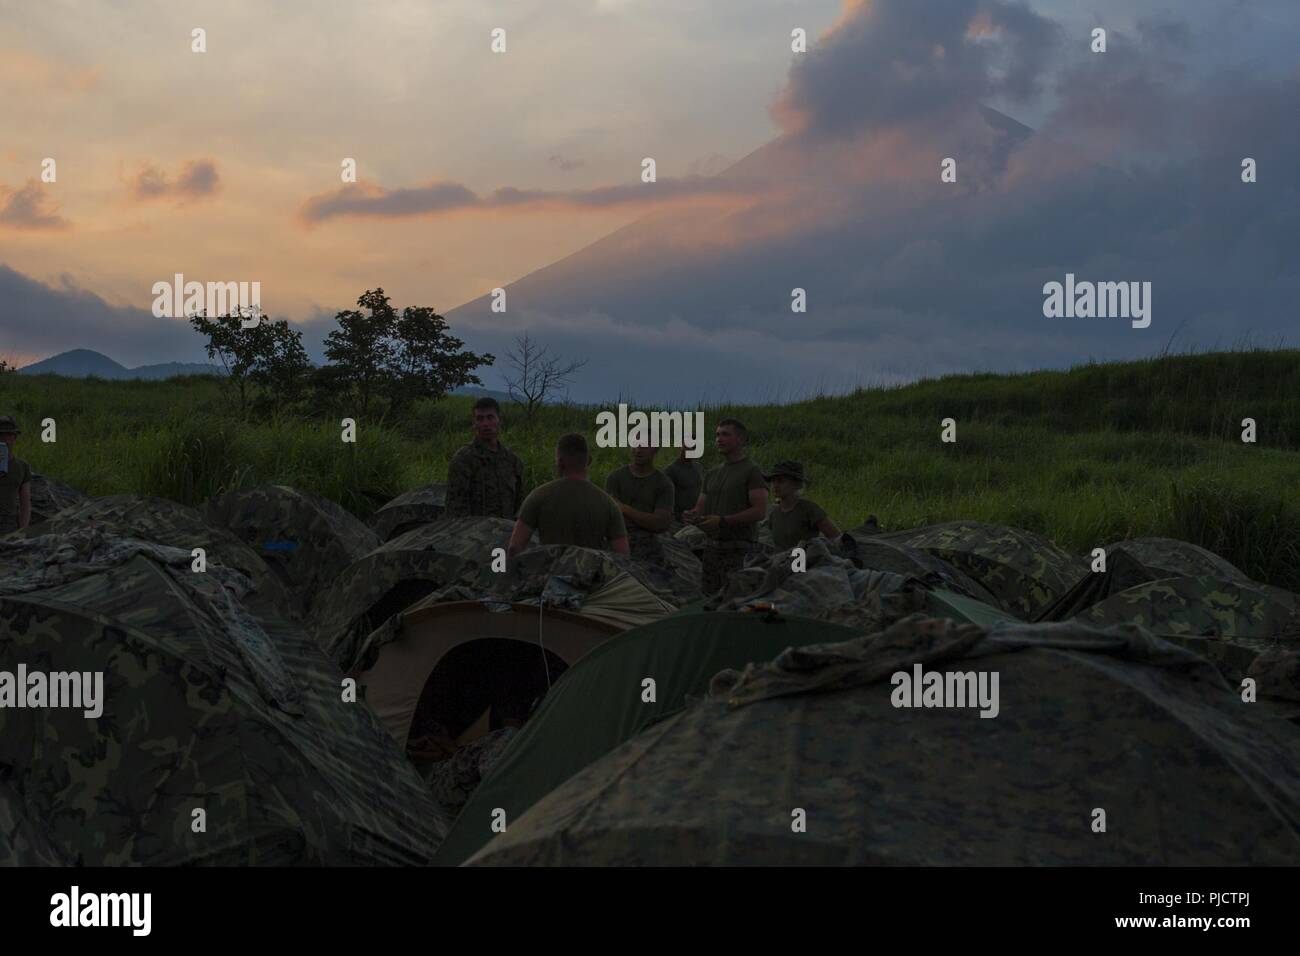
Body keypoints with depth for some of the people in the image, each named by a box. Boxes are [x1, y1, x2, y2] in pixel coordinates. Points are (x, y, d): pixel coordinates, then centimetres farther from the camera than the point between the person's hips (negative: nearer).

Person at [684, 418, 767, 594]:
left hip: (738, 548, -7)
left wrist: (722, 521, -20)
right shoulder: (712, 474, 19)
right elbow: (700, 508, 19)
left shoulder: (752, 471, -4)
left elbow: (760, 511, -14)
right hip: (712, 546, 7)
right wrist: (691, 516, -7)